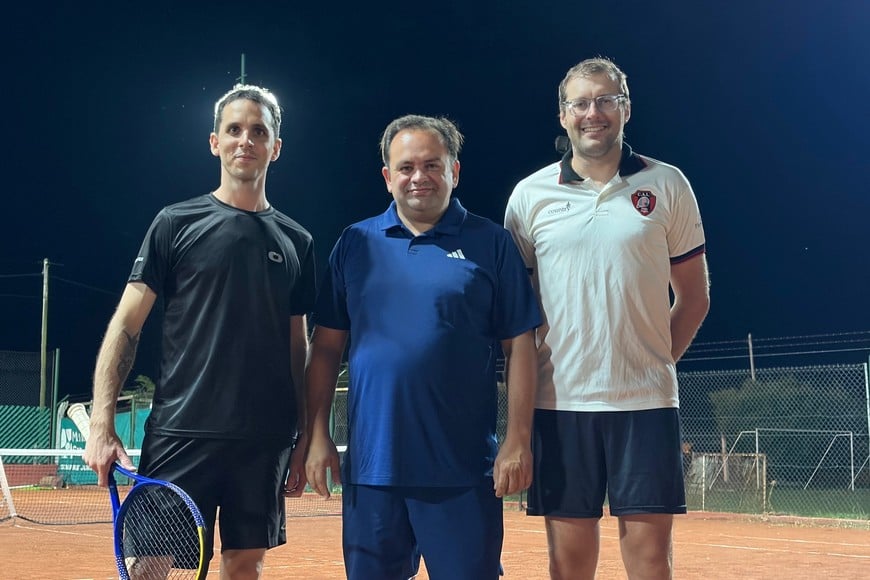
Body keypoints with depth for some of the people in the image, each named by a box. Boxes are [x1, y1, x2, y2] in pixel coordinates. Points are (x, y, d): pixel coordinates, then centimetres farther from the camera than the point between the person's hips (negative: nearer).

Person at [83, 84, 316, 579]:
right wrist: (102, 425, -9)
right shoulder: (176, 224, 3)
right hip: (181, 437, -3)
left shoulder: (296, 241, 11)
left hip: (264, 443, 3)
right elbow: (126, 325, 1)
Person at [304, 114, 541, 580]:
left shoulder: (491, 243, 2)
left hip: (462, 472, -2)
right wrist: (318, 436, 4)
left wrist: (518, 440, -7)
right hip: (371, 467, 3)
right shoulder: (355, 244, 9)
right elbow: (326, 347, 10)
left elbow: (519, 346, 0)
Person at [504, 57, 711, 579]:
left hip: (645, 400, -1)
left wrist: (656, 361, 1)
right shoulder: (530, 194, 7)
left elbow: (694, 296, 10)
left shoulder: (667, 185, 5)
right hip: (561, 401, 1)